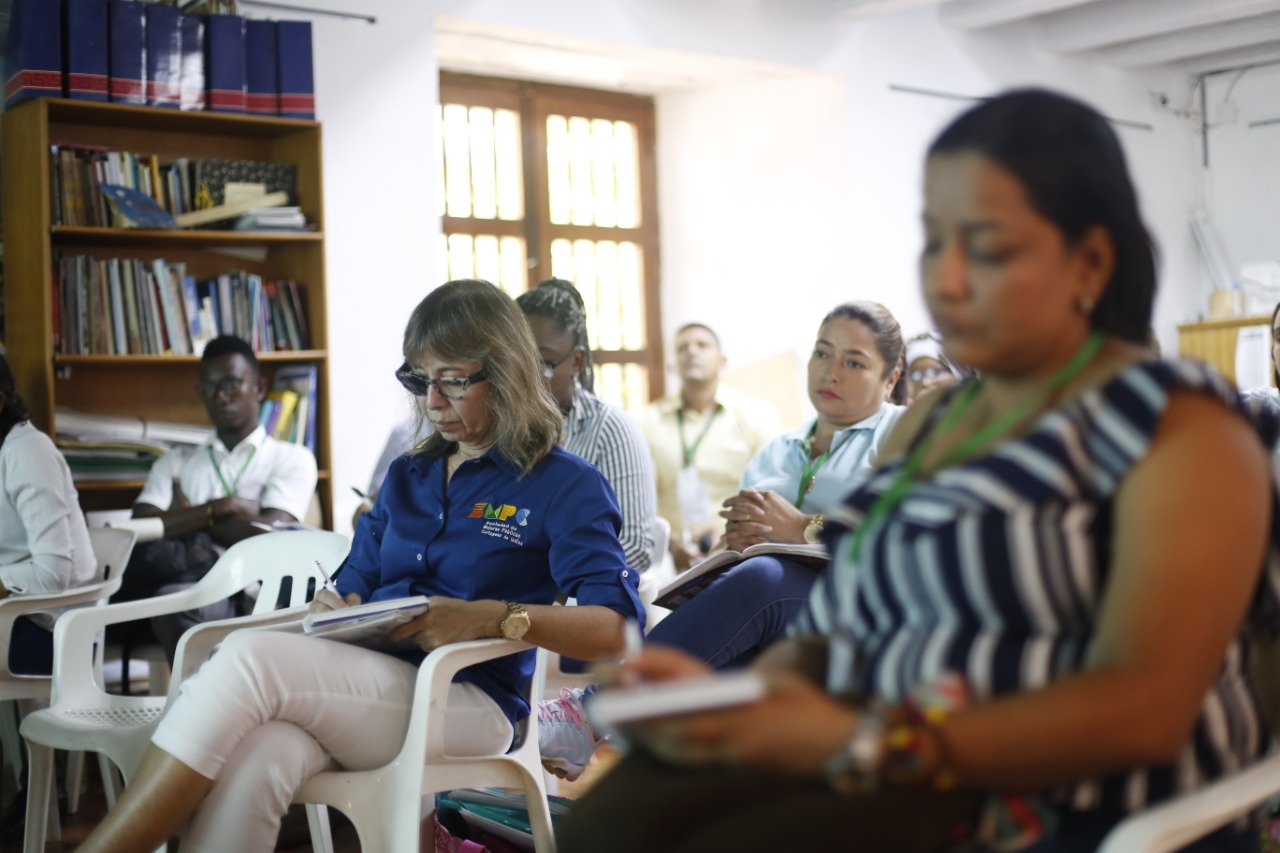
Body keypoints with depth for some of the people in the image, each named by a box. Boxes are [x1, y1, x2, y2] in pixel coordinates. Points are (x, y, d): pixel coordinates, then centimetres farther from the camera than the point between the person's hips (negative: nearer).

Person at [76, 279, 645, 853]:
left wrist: (497, 617, -24)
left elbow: (616, 628, -10)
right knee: (249, 763, -32)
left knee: (251, 655, -28)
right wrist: (334, 609, 0)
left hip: (467, 701, -5)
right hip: (358, 684, 5)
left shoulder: (564, 486, 2)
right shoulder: (406, 477, 23)